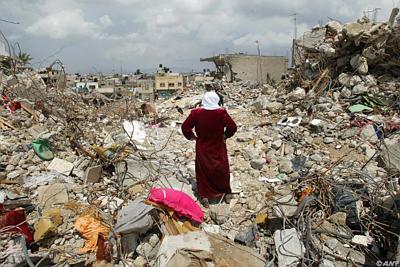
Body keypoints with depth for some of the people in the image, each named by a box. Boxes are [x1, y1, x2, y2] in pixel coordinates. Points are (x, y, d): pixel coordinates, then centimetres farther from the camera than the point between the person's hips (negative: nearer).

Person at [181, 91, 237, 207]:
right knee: (222, 169, 17)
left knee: (203, 170, 13)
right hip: (218, 147, 0)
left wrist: (192, 137, 8)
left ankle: (205, 196, 17)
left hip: (202, 148, 0)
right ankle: (227, 193, 30)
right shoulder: (221, 112, -14)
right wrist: (225, 135, 4)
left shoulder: (196, 113, -12)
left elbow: (185, 127, -7)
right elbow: (233, 127, -13)